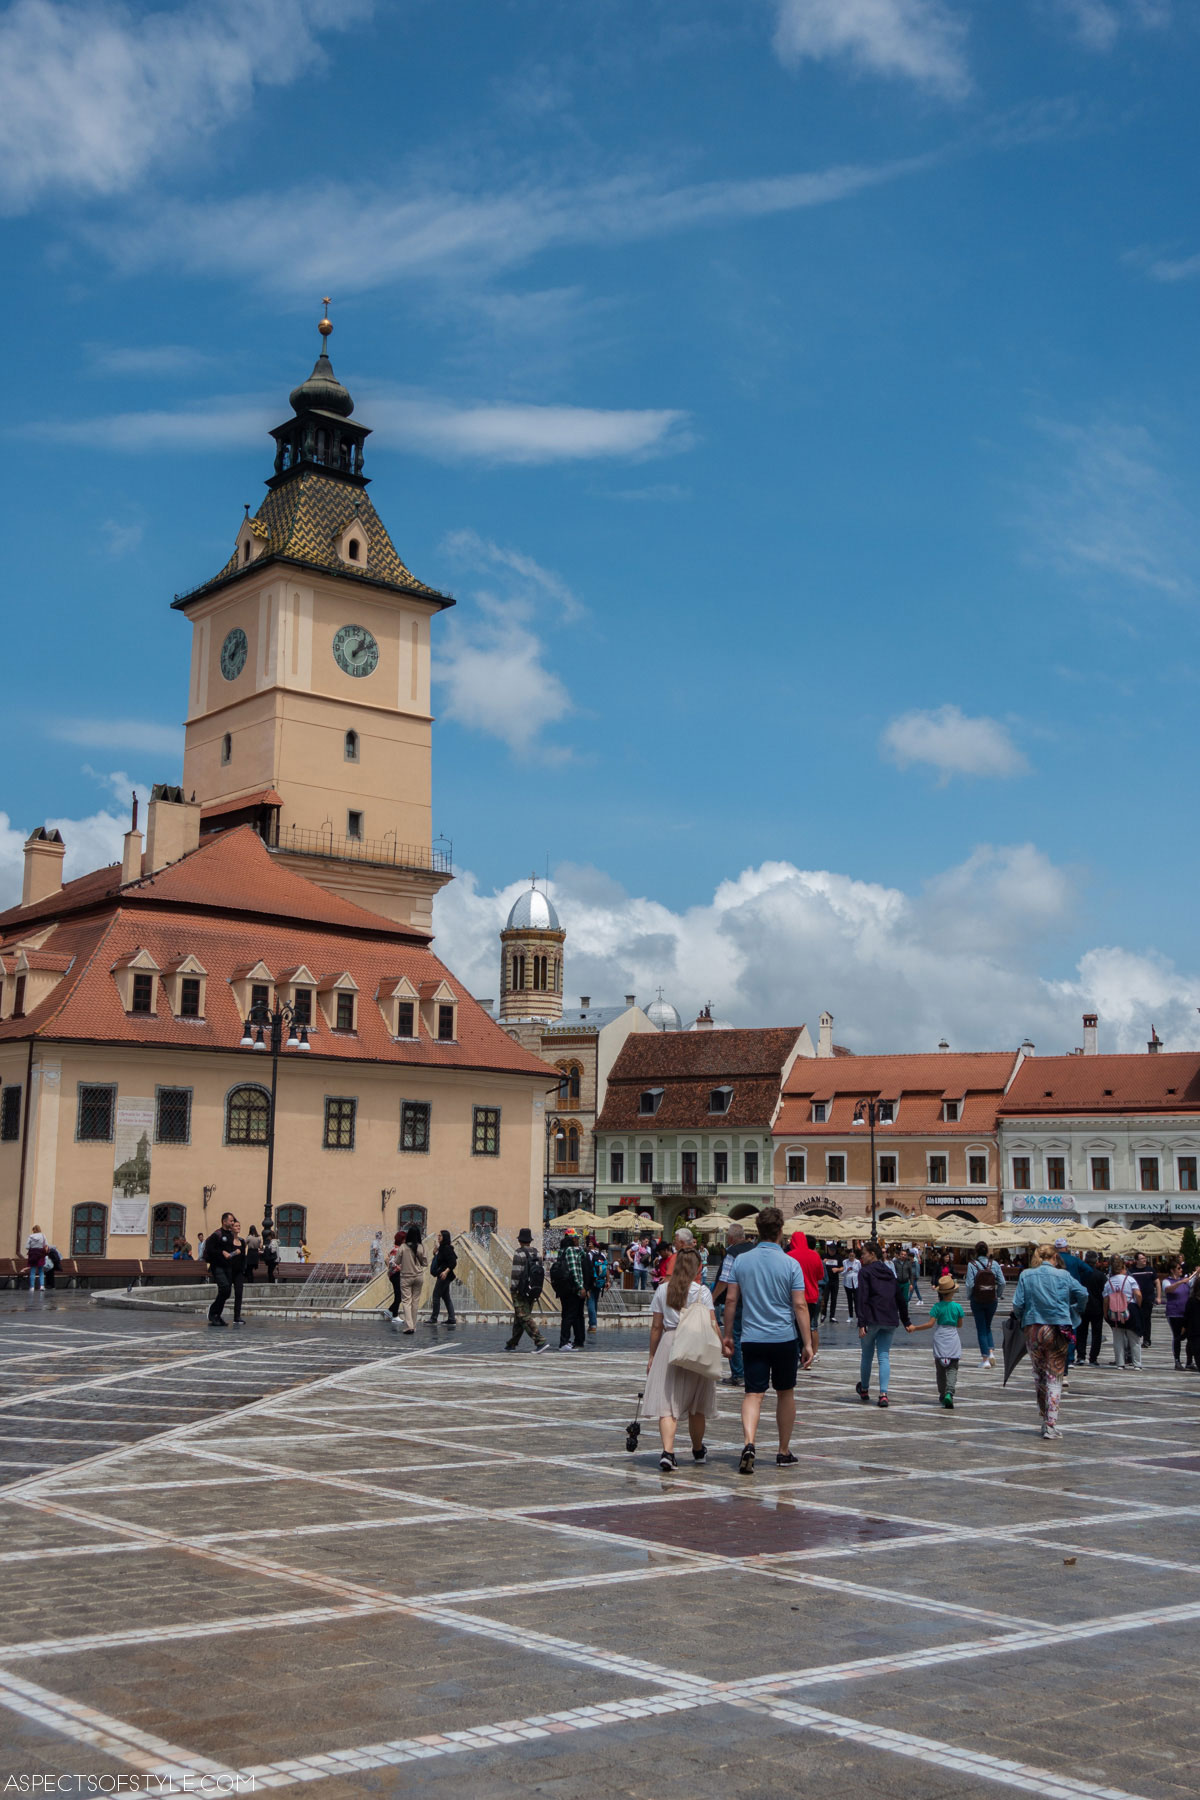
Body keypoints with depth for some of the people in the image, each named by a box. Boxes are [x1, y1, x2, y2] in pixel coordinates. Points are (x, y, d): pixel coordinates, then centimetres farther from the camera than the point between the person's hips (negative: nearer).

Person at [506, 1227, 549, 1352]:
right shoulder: (537, 1253, 8)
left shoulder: (519, 1253, -12)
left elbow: (516, 1273, -16)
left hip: (520, 1291, -7)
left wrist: (512, 1289, -9)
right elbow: (542, 1272, 10)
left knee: (525, 1318, -8)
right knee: (519, 1317, 17)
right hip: (533, 1291, 7)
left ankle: (540, 1342, -20)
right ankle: (512, 1343, 25)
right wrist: (539, 1290, 16)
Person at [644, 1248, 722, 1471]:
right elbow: (711, 1323, -9)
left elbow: (656, 1326, 7)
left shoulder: (662, 1290, 5)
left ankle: (667, 1452, -22)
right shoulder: (701, 1291, -2)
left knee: (667, 1404, -4)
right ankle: (698, 1451, 34)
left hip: (668, 1344, 1)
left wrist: (652, 1355, 13)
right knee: (696, 1405, 16)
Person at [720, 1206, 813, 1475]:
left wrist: (727, 1335, 12)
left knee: (753, 1394, -1)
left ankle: (749, 1443, -25)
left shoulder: (741, 1261, 0)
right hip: (784, 1339, -1)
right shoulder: (790, 1264, -7)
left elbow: (731, 1299, 2)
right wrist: (808, 1343, -5)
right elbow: (800, 1306, -9)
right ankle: (784, 1452, 23)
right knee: (785, 1393, 15)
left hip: (752, 1339, 1)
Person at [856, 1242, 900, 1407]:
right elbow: (899, 1297, 15)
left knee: (867, 1355, 13)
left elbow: (863, 1298, -11)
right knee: (884, 1356, 3)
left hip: (872, 1319, -4)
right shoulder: (890, 1271, 15)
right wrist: (906, 1321, 19)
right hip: (890, 1320, 4)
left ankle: (864, 1390, 28)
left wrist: (861, 1323, -15)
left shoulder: (865, 1272, -2)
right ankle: (883, 1394, -11)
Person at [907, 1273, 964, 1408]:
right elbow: (959, 1324, 5)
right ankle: (949, 1393, -22)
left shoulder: (937, 1307, -7)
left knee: (940, 1369, 12)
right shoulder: (957, 1307, -4)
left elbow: (930, 1324, -11)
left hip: (940, 1339, 0)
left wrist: (914, 1328, -3)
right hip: (953, 1339, 0)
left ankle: (942, 1395, 20)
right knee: (952, 1368, -2)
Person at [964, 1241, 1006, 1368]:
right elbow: (1002, 1282, -6)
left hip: (977, 1300, -2)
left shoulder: (972, 1265, -10)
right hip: (992, 1300, 2)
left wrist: (969, 1298, 1)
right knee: (988, 1327, 19)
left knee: (981, 1329, 6)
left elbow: (970, 1284, -14)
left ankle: (985, 1359, 4)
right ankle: (991, 1352, 0)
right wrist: (999, 1295, 8)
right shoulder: (994, 1264, -3)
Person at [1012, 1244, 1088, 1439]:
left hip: (1033, 1330, 2)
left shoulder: (1025, 1275, 2)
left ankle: (1045, 1421, 22)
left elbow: (1018, 1304, -3)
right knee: (1054, 1377, 1)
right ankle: (1051, 1424, -6)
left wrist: (1020, 1319, 15)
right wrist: (1076, 1313, 11)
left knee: (1038, 1376, 15)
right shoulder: (1063, 1275, -1)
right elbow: (1083, 1294, -6)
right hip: (1058, 1330, -2)